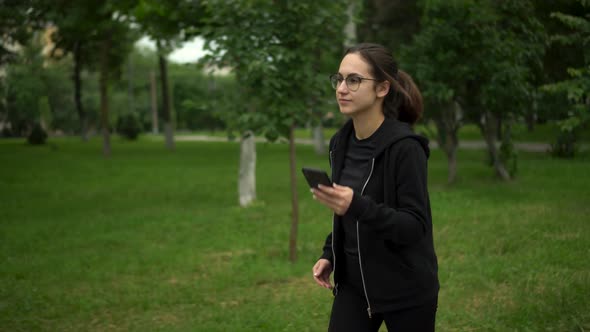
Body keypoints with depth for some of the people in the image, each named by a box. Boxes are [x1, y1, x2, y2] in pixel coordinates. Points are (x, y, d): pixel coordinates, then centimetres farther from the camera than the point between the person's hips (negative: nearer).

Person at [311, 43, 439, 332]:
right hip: (354, 284, 6)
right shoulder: (341, 143, 3)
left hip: (406, 290, -6)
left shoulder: (404, 147, -19)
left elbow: (415, 225, -21)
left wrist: (357, 206, -33)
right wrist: (329, 255, 8)